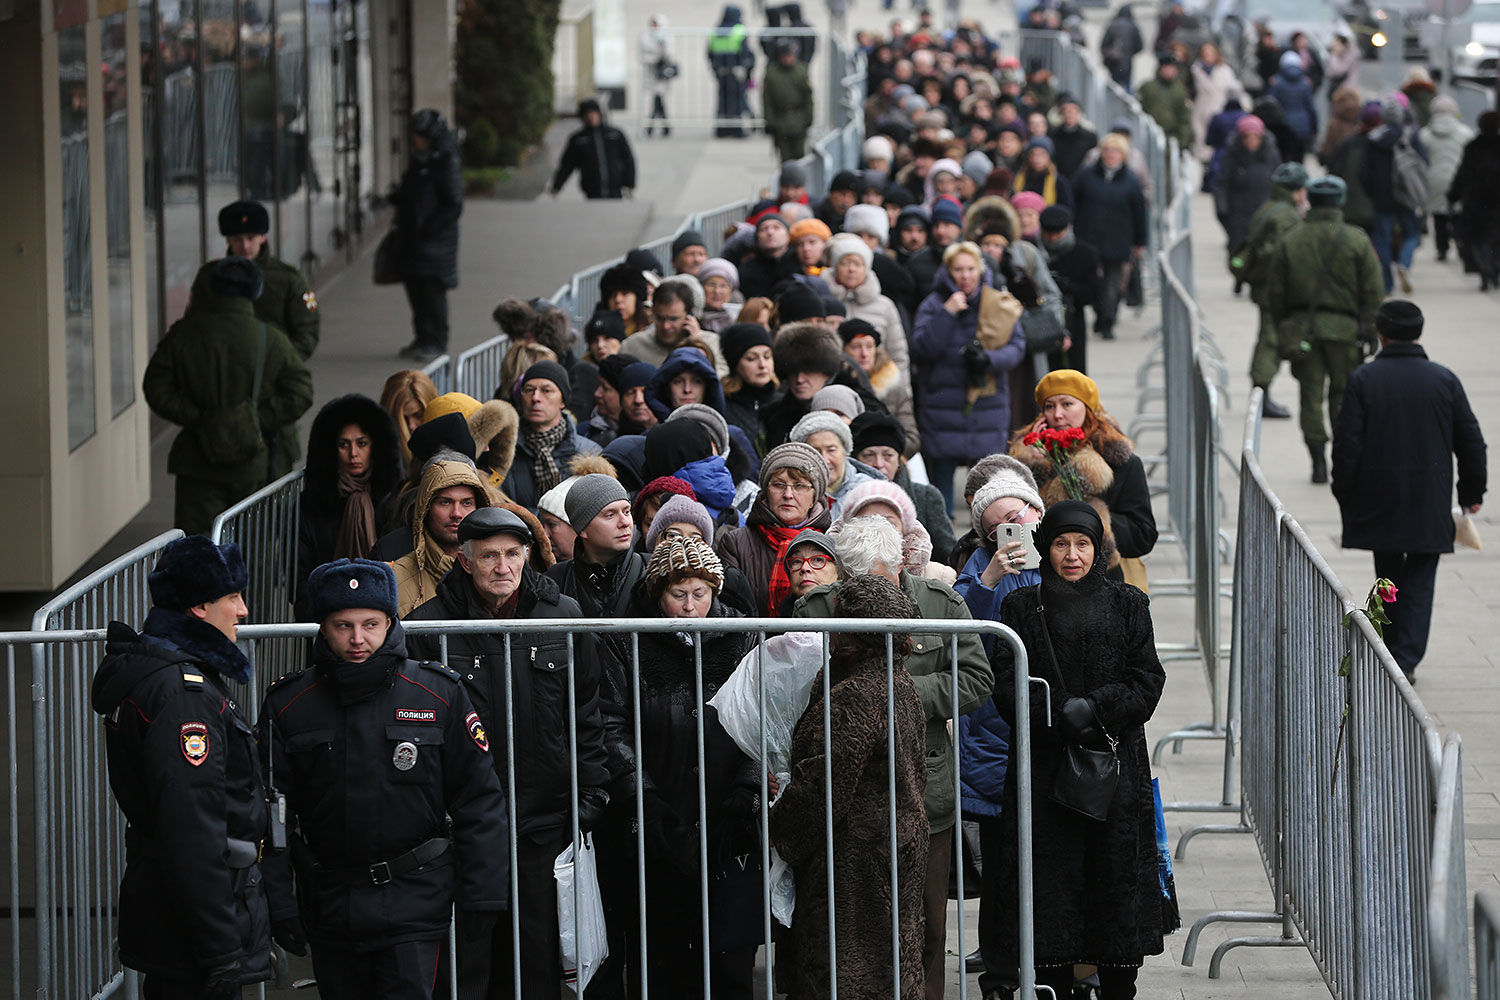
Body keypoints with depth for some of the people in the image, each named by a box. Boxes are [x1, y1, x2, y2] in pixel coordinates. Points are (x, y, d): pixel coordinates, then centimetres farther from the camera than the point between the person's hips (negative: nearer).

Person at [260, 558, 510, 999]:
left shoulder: (440, 695, -1)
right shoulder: (289, 705, 1)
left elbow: (479, 802, 2)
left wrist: (481, 897, -2)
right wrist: (277, 902, -2)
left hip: (413, 901, -2)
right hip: (329, 908, 2)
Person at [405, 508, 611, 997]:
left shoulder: (563, 617, 4)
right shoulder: (429, 627, -4)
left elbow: (587, 715, 11)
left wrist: (590, 797, 6)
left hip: (545, 823, 3)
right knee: (465, 960, 0)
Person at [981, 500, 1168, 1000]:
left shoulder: (1128, 605, 8)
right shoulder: (1022, 607, 6)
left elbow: (1148, 681, 1)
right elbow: (1007, 687, -2)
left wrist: (1094, 708, -14)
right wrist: (1062, 717, -17)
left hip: (1116, 766, 0)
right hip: (1045, 768, 0)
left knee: (1118, 880, -1)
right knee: (1050, 884, -3)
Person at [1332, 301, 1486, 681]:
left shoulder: (1364, 379, -6)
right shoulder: (1444, 380, -1)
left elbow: (1346, 444, -8)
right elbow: (1471, 442, 3)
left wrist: (1345, 495, 3)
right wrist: (1471, 493, 14)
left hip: (1378, 503, 0)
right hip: (1429, 506, 0)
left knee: (1388, 577, 15)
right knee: (1419, 580, 4)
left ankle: (1391, 653, 20)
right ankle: (1406, 659, -6)